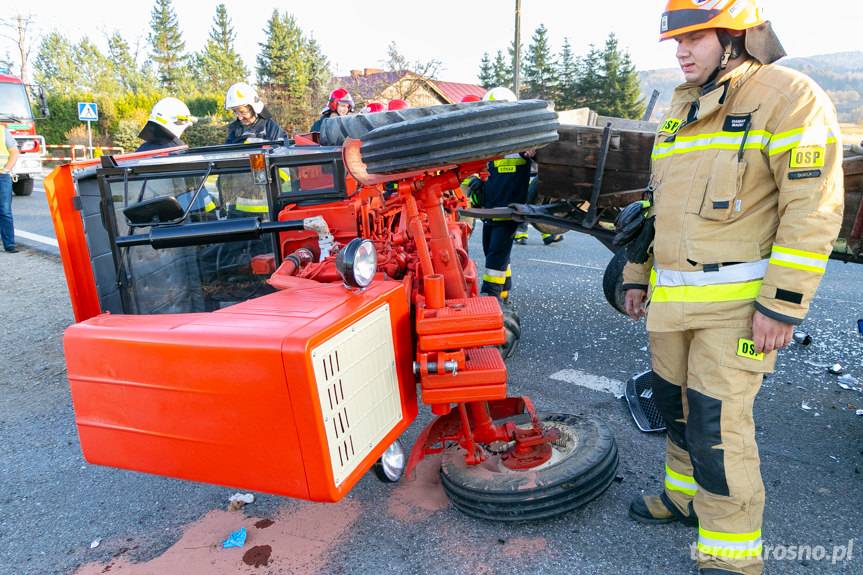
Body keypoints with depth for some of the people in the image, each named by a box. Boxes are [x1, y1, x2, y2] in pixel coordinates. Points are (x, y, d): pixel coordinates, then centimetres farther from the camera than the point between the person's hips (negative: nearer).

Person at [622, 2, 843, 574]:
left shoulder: (788, 97, -8)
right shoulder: (681, 109, 16)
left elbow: (813, 210, -15)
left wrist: (782, 305, -19)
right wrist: (638, 275, 19)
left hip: (736, 300, -7)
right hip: (672, 297, 8)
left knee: (717, 423, -5)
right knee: (674, 401, 17)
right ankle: (687, 495, 39)